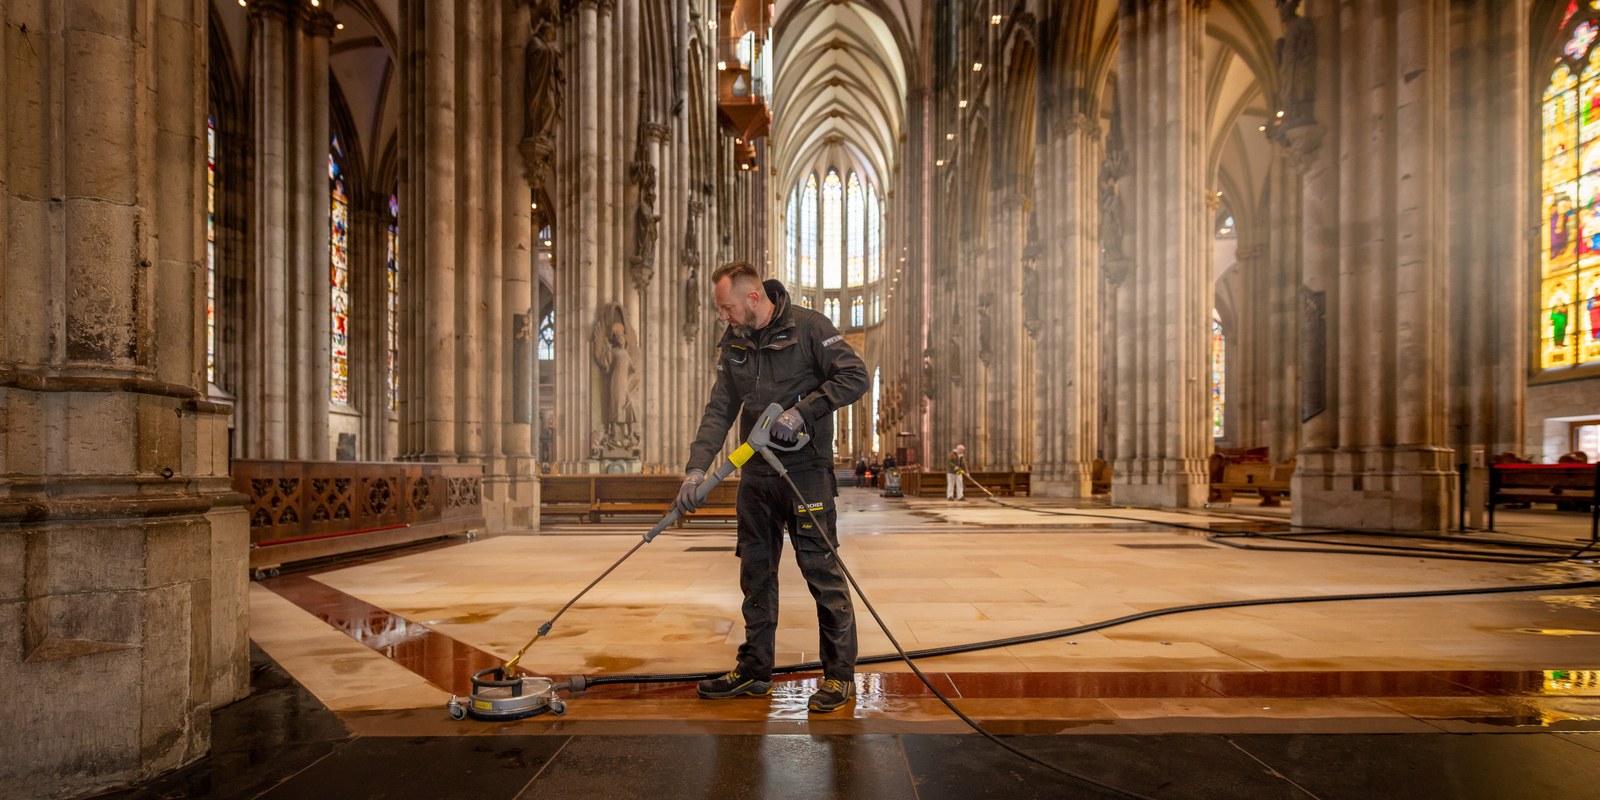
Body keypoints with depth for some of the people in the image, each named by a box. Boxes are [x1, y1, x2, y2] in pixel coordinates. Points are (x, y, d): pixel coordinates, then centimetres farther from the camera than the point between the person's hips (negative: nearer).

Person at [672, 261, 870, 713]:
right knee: (755, 571, 12)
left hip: (805, 469, -6)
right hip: (755, 473, 6)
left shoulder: (808, 327, -8)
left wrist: (802, 410, -19)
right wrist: (697, 468, -6)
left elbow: (855, 377, -12)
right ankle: (755, 670, 25)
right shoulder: (732, 342, 8)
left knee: (821, 569, -3)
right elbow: (719, 410, 5)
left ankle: (840, 675, 9)